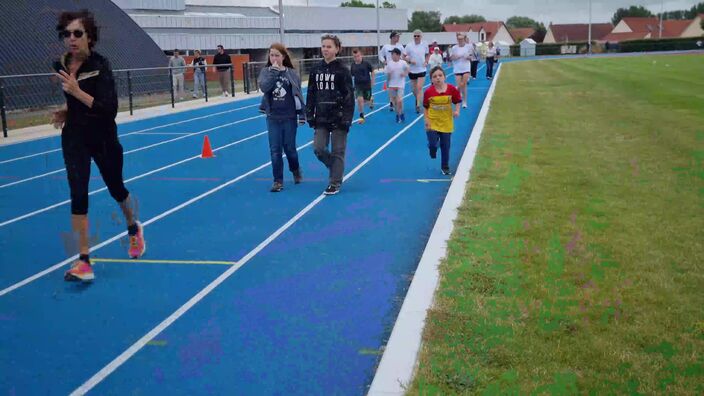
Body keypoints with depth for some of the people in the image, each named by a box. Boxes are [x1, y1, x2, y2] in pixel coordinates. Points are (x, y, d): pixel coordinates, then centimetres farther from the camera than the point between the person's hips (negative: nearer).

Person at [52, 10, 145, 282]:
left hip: (103, 139, -3)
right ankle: (83, 260, -4)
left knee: (116, 188, 16)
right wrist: (67, 112, 2)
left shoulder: (100, 66, -20)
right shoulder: (62, 65, -2)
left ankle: (133, 228, 48)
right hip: (74, 139, 3)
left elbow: (110, 110, -28)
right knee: (78, 194, -8)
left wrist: (77, 92, -36)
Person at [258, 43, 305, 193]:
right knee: (275, 150, 1)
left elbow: (298, 93, 2)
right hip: (273, 118, 1)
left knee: (290, 148, 8)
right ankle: (278, 180, 11)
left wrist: (302, 114, 1)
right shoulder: (266, 72, -1)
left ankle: (296, 170, 36)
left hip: (289, 117, -1)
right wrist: (274, 71, -22)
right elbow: (264, 87, -19)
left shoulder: (291, 73, -3)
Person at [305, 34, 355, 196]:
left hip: (338, 118, -4)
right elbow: (311, 94, 9)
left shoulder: (342, 70, -8)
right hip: (321, 118, 4)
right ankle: (336, 168, 27)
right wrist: (309, 115, 4)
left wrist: (347, 118, -15)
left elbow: (349, 97, -10)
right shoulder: (316, 70, 5)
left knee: (337, 152, 2)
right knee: (318, 149, 0)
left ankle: (335, 183, 14)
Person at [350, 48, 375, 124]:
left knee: (367, 100, 9)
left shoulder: (366, 63, -10)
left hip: (367, 85, -1)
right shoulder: (353, 65, -3)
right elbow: (351, 76, 7)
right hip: (358, 86, 1)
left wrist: (372, 80, 1)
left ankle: (371, 99, 49)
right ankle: (361, 116, 1)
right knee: (359, 100, -13)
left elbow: (372, 71, 3)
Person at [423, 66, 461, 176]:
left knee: (445, 146, 8)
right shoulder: (428, 92, -13)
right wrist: (426, 120, -7)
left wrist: (457, 111, -14)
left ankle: (445, 167, 24)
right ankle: (432, 150, 30)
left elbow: (457, 101, 2)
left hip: (446, 123, 1)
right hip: (432, 122, -1)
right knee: (433, 144, -9)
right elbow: (426, 107, -1)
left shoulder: (451, 89, -11)